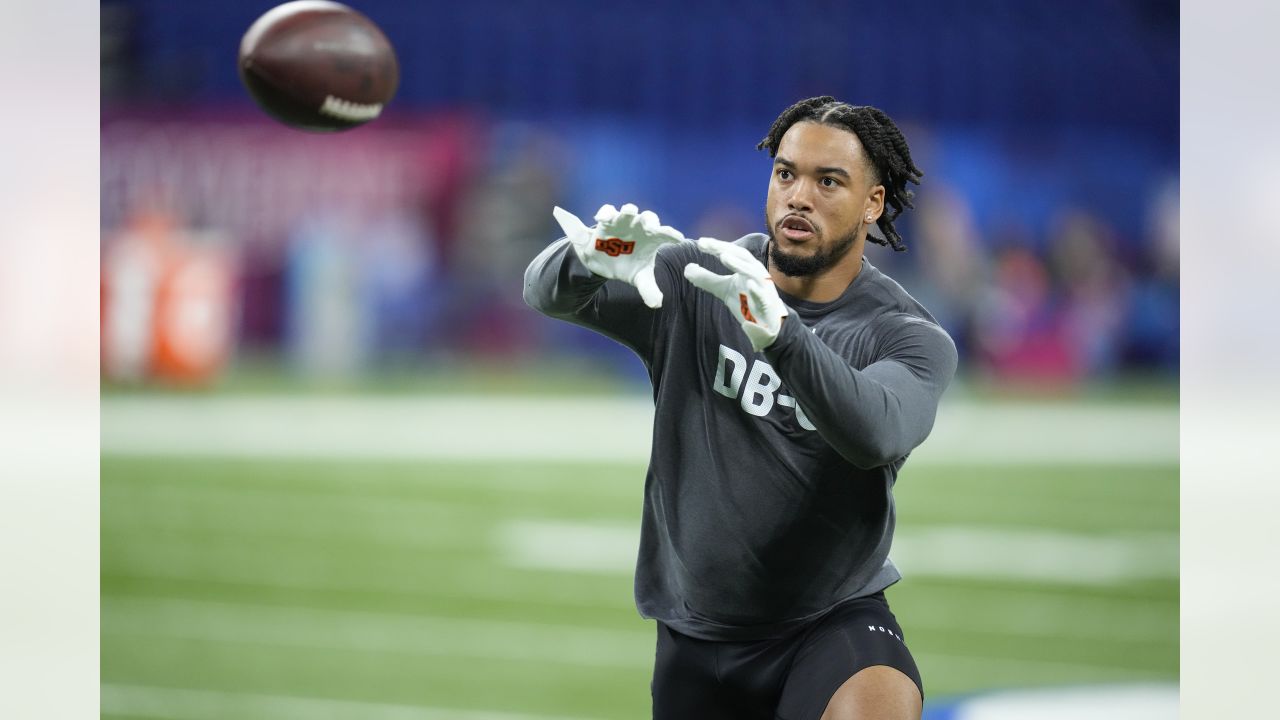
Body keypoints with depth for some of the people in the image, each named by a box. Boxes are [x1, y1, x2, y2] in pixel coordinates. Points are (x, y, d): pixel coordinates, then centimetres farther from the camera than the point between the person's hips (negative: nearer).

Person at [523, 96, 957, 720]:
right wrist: (592, 260, -38)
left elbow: (875, 434, -31)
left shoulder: (911, 338, -10)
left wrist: (778, 331, -48)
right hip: (697, 637, 3)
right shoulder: (695, 281, -2)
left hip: (834, 619, -3)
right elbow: (546, 292, -13)